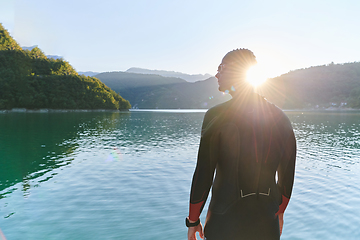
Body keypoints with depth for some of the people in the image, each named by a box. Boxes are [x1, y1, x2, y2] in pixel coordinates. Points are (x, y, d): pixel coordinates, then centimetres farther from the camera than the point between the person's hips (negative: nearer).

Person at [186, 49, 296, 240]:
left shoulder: (217, 115, -15)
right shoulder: (281, 118, 0)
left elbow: (203, 175, -14)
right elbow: (287, 176, 8)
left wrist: (193, 220, 0)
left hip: (226, 220, -4)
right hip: (266, 222, 4)